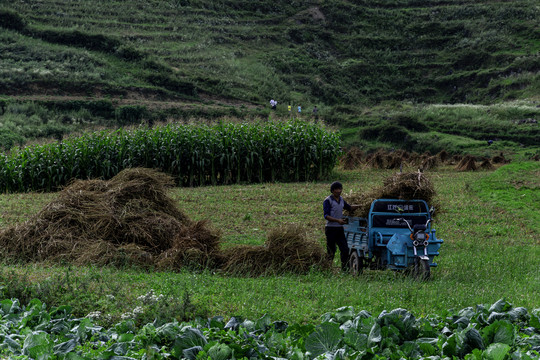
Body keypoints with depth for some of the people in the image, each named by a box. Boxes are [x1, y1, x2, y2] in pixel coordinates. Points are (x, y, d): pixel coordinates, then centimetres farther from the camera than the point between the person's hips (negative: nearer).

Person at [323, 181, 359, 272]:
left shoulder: (341, 200, 13)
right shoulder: (328, 201, -9)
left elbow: (349, 208, 30)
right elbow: (326, 216, -16)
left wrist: (358, 206, 11)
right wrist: (337, 220, -28)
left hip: (340, 229, 6)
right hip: (331, 229, -6)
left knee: (345, 249, 0)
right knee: (331, 251, -2)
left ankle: (345, 268, 4)